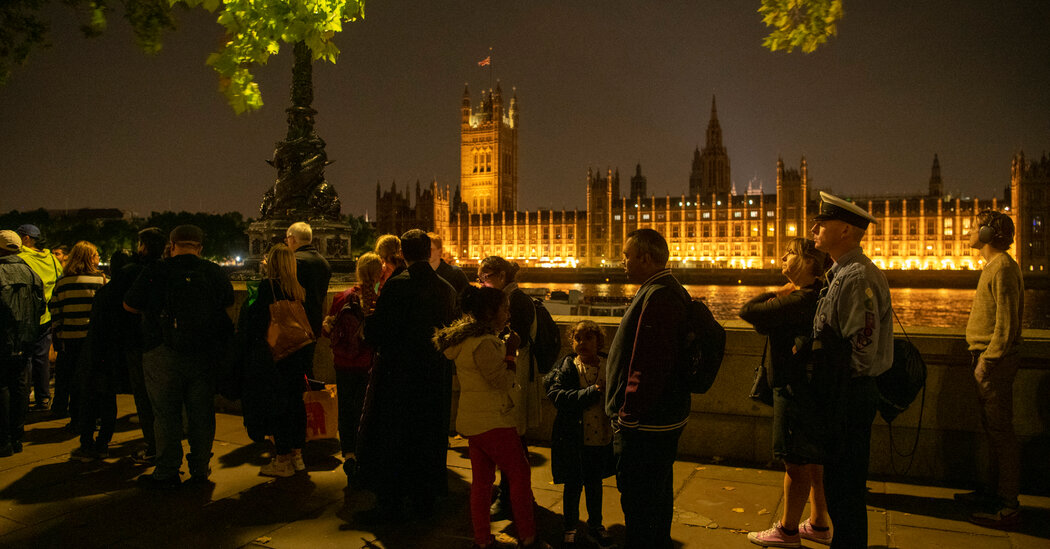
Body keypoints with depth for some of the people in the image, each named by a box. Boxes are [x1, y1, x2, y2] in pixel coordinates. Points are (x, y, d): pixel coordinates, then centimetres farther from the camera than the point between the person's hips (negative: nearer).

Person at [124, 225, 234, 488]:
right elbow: (229, 303, 16)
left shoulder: (156, 272, -7)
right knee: (202, 413, 12)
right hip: (205, 355, 2)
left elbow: (129, 305, 4)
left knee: (166, 414, 7)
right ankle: (200, 468, 21)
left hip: (163, 355, -2)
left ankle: (167, 472, 13)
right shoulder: (214, 272, 1)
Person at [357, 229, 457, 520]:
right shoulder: (447, 289, 0)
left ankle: (389, 504, 12)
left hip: (397, 374, -5)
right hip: (433, 374, 5)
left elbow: (377, 334, -16)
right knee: (428, 438, 16)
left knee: (388, 441, 8)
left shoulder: (396, 285, -16)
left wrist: (368, 316, 3)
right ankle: (425, 498, 25)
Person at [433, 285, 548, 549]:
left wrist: (503, 349, 10)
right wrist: (510, 352, -8)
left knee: (481, 480, 14)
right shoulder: (484, 342, -22)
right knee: (520, 473, 3)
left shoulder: (465, 338, 10)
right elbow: (502, 381, -18)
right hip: (492, 421, -9)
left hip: (472, 420, 10)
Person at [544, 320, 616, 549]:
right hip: (573, 438, -2)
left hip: (601, 438, 2)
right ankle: (570, 529, 30)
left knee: (595, 484, 19)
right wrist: (592, 392, -26)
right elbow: (558, 395, -22)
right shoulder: (566, 367, -8)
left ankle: (595, 526, 38)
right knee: (573, 485, 11)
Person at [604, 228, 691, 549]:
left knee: (639, 502, 1)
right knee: (658, 495, 23)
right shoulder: (670, 292, 13)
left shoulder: (658, 298, -22)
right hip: (666, 417, 11)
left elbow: (649, 368, -28)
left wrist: (628, 416, -20)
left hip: (645, 426, -11)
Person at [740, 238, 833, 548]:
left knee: (797, 463, 3)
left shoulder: (802, 300, -21)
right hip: (804, 389, 10)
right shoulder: (811, 296, 12)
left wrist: (775, 295, -7)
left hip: (796, 390, -10)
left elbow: (748, 311, -20)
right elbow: (763, 325, 15)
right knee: (811, 462, 18)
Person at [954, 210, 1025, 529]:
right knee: (992, 428, 17)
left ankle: (1009, 507, -1)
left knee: (1000, 430, -6)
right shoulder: (993, 266, 17)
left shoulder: (1003, 268, -15)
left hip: (995, 359, -10)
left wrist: (988, 359, -20)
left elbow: (1006, 322, -21)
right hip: (987, 358, 10)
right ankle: (997, 490, 27)